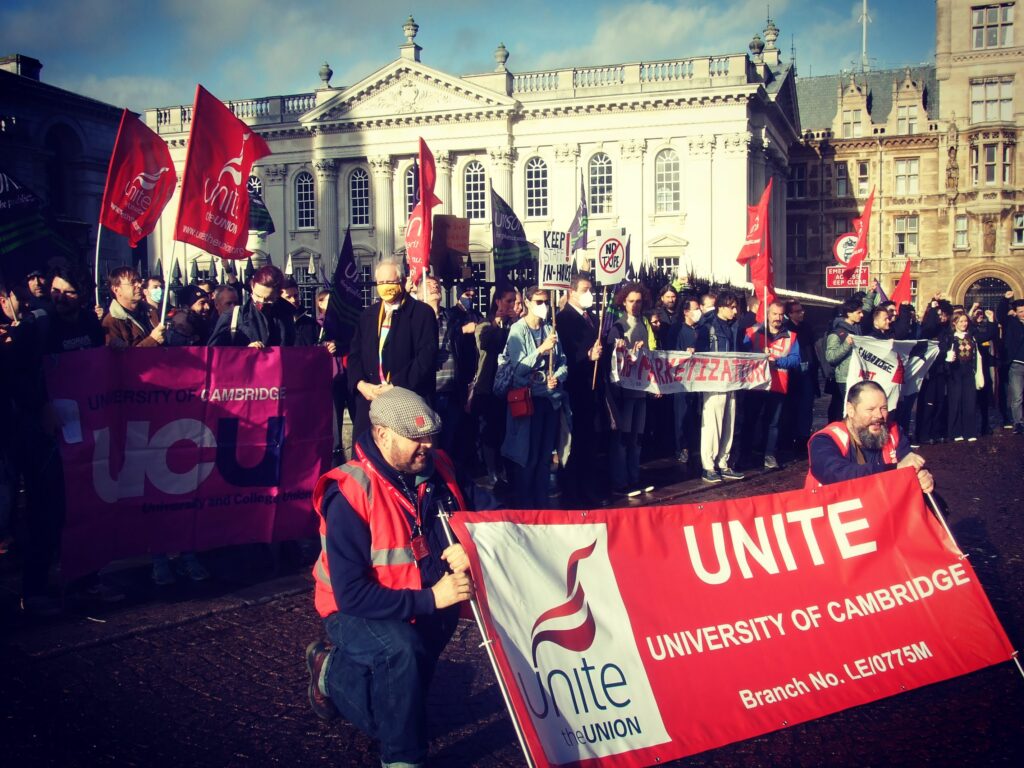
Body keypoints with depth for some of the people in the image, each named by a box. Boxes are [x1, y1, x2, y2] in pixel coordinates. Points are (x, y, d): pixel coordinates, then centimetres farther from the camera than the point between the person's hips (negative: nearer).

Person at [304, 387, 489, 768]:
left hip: (430, 606, 6)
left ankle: (333, 670, 34)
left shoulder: (438, 469, -8)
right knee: (402, 650, -36)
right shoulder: (350, 494, -25)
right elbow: (352, 594, -29)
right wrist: (430, 599, -34)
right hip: (359, 613, -6)